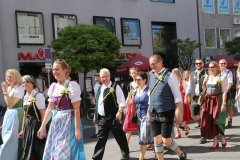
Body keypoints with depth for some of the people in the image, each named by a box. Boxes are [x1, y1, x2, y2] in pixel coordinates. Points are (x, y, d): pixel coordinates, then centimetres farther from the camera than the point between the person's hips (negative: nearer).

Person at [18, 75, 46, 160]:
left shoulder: (38, 96, -13)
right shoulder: (25, 97, 11)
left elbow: (43, 114, -15)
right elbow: (25, 115, 16)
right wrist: (23, 129, 16)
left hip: (36, 125, -8)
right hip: (27, 126, 8)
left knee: (36, 151, 1)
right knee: (27, 150, 13)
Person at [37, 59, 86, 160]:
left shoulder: (71, 85, -11)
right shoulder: (53, 86, 9)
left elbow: (76, 109, -14)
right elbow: (49, 108, 14)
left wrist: (77, 129, -18)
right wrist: (42, 126, 13)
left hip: (68, 122, -7)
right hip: (56, 123, 7)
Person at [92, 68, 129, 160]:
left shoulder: (115, 87, -6)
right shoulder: (100, 89, 14)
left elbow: (122, 102, -11)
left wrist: (120, 112, -23)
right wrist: (95, 115, 18)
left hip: (113, 117, -5)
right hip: (102, 118, 6)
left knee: (120, 137, 8)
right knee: (101, 138, 6)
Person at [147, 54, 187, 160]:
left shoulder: (169, 76, -9)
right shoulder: (152, 77, 11)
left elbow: (177, 95, -10)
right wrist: (148, 111, 15)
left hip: (166, 113, -6)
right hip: (153, 113, 6)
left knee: (166, 140, -3)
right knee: (157, 139, 9)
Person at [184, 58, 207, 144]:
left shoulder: (206, 73, -6)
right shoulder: (192, 74, 11)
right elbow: (189, 86, 16)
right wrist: (186, 97, 12)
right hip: (194, 97, 5)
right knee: (194, 115, 9)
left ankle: (203, 136, 7)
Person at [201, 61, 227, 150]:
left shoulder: (221, 78, -6)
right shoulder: (207, 77, 11)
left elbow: (224, 92, -9)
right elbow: (204, 90, 17)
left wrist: (224, 103, -16)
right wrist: (204, 83, -1)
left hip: (217, 101, -6)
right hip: (208, 101, 6)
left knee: (217, 121, -4)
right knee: (209, 121, 4)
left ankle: (222, 138, 21)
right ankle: (215, 142, 15)